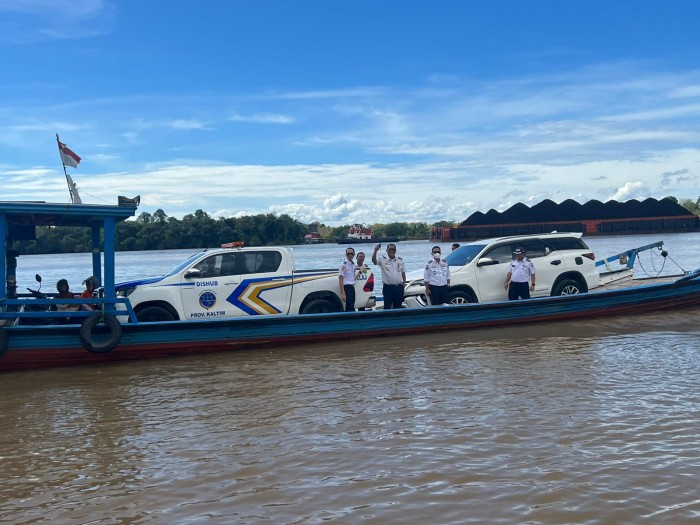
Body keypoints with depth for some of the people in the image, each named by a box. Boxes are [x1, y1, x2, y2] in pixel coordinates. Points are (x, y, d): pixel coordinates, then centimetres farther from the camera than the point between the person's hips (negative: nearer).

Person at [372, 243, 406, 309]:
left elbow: (403, 273, 16)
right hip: (388, 287, -4)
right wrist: (375, 250, -40)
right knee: (387, 307, -1)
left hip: (399, 287, 4)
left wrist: (404, 282, 2)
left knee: (398, 307, 11)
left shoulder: (400, 260, 9)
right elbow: (374, 261, -25)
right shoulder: (383, 259, -5)